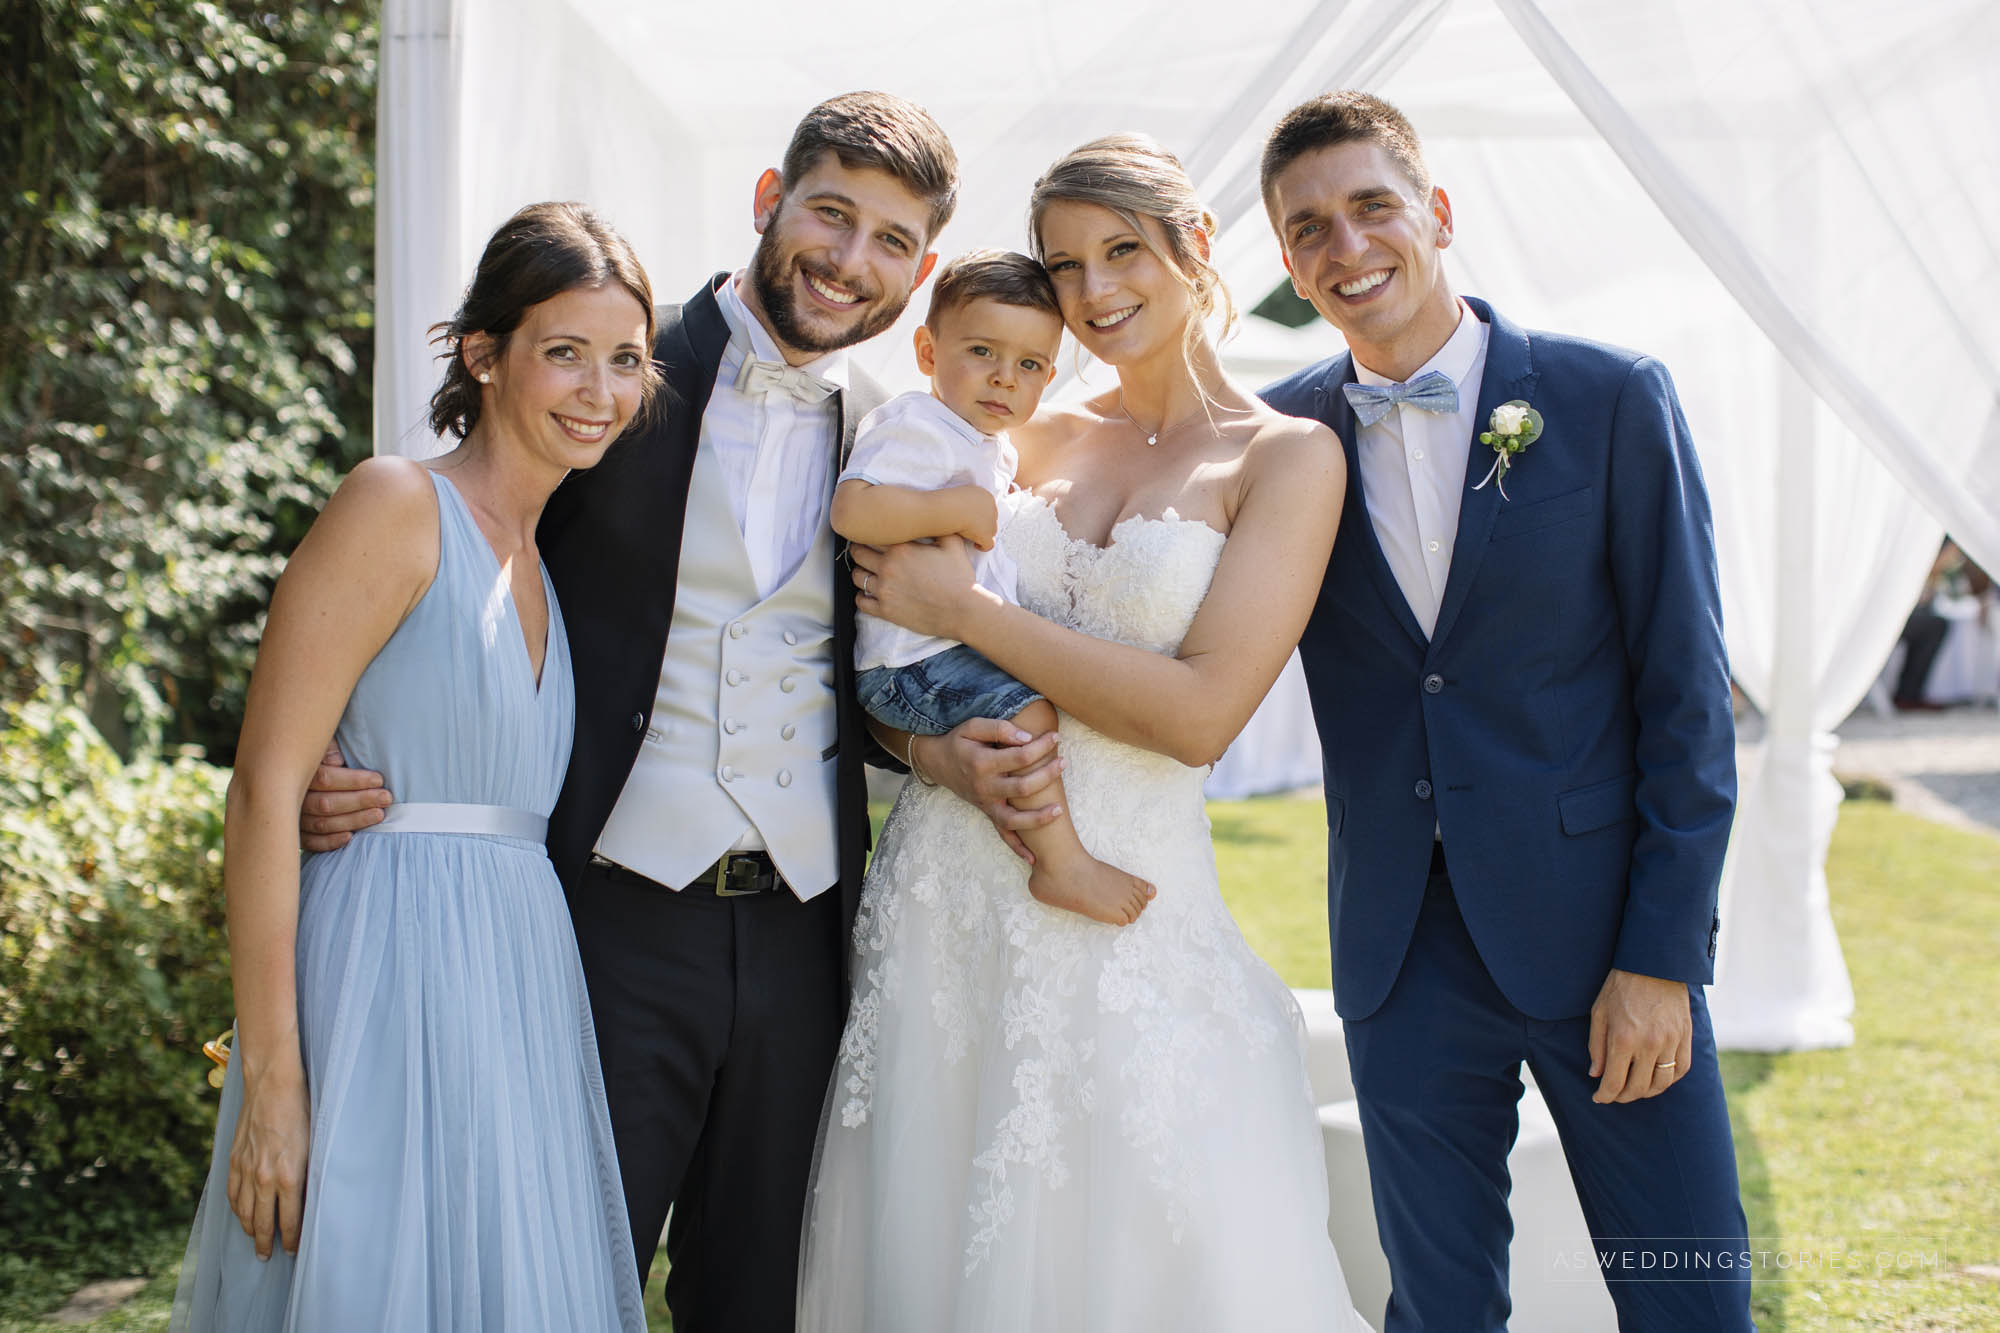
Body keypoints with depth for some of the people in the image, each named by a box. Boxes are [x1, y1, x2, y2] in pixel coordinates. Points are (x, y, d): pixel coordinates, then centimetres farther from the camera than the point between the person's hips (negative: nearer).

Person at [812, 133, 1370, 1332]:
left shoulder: (1288, 456, -3)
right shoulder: (1036, 441, 10)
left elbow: (1200, 713, -13)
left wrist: (965, 611, -10)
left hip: (1128, 907, -4)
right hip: (951, 886, 4)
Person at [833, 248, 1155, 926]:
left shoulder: (995, 448, 18)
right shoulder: (914, 425, -13)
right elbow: (852, 508, -31)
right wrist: (963, 507, -25)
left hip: (969, 646, 11)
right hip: (909, 664, -11)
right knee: (1027, 708, -24)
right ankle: (1062, 864, -17)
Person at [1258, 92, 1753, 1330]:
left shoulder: (1610, 399, -4)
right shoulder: (1283, 436, 4)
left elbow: (1687, 691, -5)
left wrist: (1662, 956, -9)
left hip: (1602, 932, -2)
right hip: (1405, 950, 2)